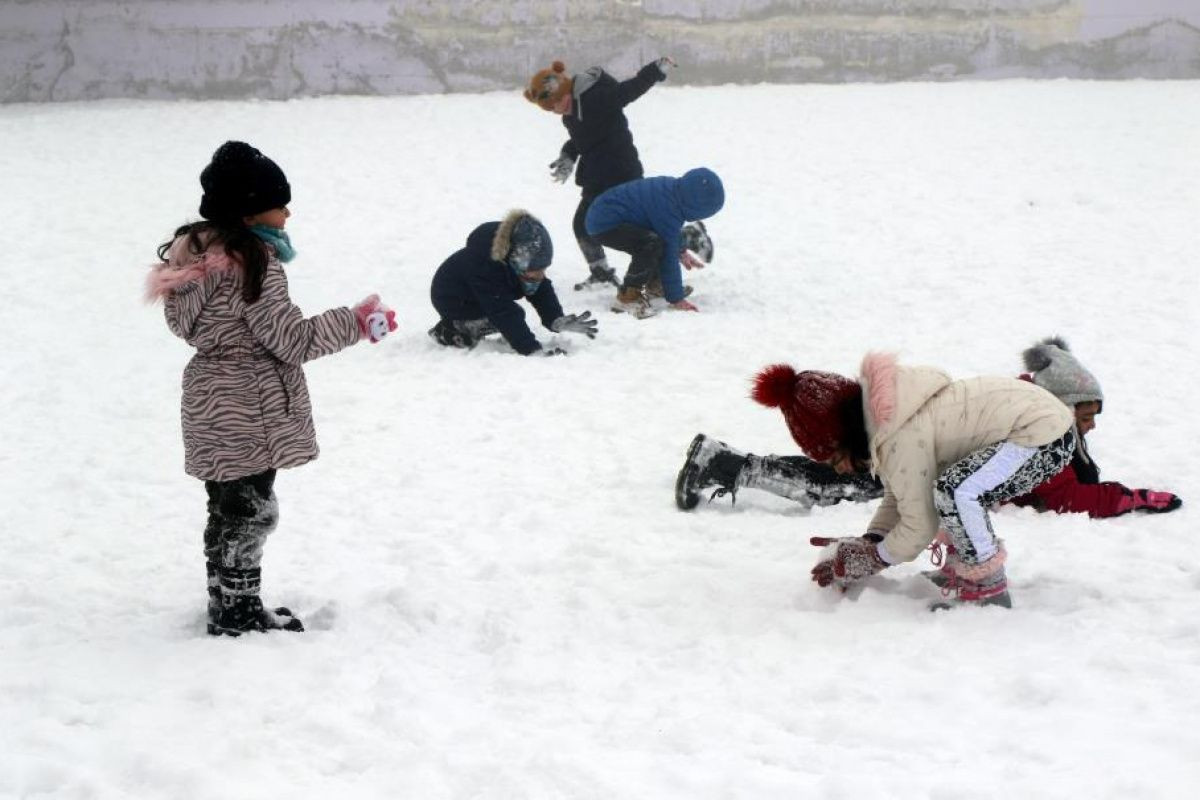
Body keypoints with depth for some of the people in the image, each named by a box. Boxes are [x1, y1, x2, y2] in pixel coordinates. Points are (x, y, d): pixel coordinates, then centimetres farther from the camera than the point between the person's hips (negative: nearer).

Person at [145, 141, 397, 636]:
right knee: (251, 513, 2)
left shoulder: (197, 251, 8)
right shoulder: (255, 260, -20)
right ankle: (239, 615, 10)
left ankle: (227, 608, 28)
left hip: (210, 404, 9)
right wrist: (357, 322, -11)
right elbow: (291, 339, -19)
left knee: (226, 512, 18)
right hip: (249, 410, -9)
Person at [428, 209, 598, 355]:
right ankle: (449, 331, -11)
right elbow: (506, 315, -42)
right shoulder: (486, 267, -41)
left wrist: (557, 320, -31)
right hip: (451, 301, -8)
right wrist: (532, 350, -46)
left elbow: (542, 292, -13)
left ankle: (467, 328, 7)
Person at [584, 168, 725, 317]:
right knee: (653, 243, -32)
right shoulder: (668, 212, -26)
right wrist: (676, 298, -14)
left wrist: (682, 251, 29)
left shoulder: (673, 188, 2)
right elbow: (669, 256, -21)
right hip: (604, 224, -10)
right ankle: (628, 296, -20)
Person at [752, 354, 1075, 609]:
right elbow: (897, 498, 17)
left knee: (954, 493, -28)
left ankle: (989, 591, -12)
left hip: (1048, 439, -11)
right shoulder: (882, 416, 6)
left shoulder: (903, 438, -24)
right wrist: (867, 544, 6)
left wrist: (872, 560, -3)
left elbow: (919, 527, -17)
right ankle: (963, 568, 21)